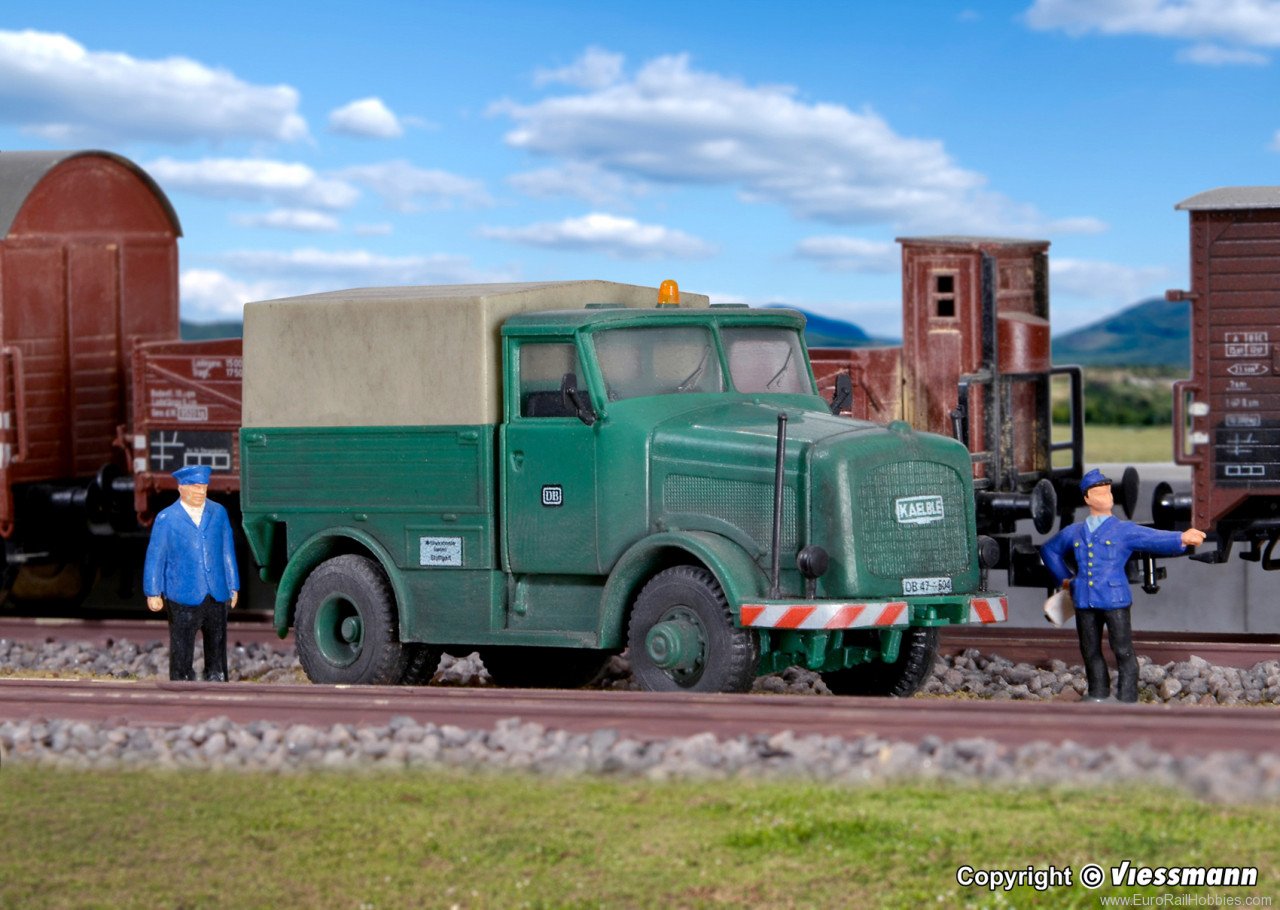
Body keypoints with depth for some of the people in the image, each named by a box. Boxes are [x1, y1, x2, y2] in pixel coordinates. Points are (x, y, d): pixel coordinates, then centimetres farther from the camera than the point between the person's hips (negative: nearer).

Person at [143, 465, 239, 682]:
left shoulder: (218, 513, 8)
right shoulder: (166, 519, -1)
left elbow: (228, 552, 14)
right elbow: (154, 557, 1)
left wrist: (233, 587, 14)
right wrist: (153, 593, -3)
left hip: (217, 596, 3)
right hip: (183, 597, -3)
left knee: (217, 647, 9)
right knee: (182, 649, 1)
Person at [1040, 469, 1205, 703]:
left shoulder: (1125, 531, 5)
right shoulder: (1074, 533, 16)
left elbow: (1156, 539, -10)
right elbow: (1049, 549, 33)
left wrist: (1181, 538, -29)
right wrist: (1064, 578, 24)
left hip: (1114, 599, -4)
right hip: (1085, 602, 4)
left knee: (1123, 651, -5)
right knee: (1090, 651, 10)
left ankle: (1127, 699, -1)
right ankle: (1098, 695, 22)